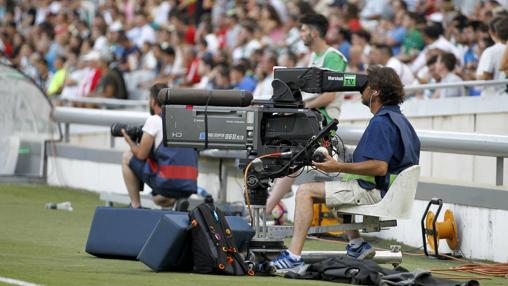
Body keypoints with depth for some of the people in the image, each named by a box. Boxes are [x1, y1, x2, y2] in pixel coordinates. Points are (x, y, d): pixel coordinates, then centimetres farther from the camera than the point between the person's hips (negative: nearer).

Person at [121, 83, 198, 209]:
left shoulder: (154, 120, -3)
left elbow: (141, 155, -2)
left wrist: (130, 141, 18)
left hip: (168, 183, -7)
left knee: (127, 157, 15)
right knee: (159, 199, 38)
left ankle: (135, 206, 13)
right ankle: (176, 201, 4)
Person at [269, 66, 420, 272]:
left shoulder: (381, 122, -18)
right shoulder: (399, 119, 15)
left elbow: (380, 167, -27)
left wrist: (339, 167, -22)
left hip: (374, 192, -11)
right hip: (389, 191, 11)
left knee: (305, 192, -13)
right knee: (337, 187, 35)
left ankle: (294, 256, -21)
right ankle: (356, 245, 23)